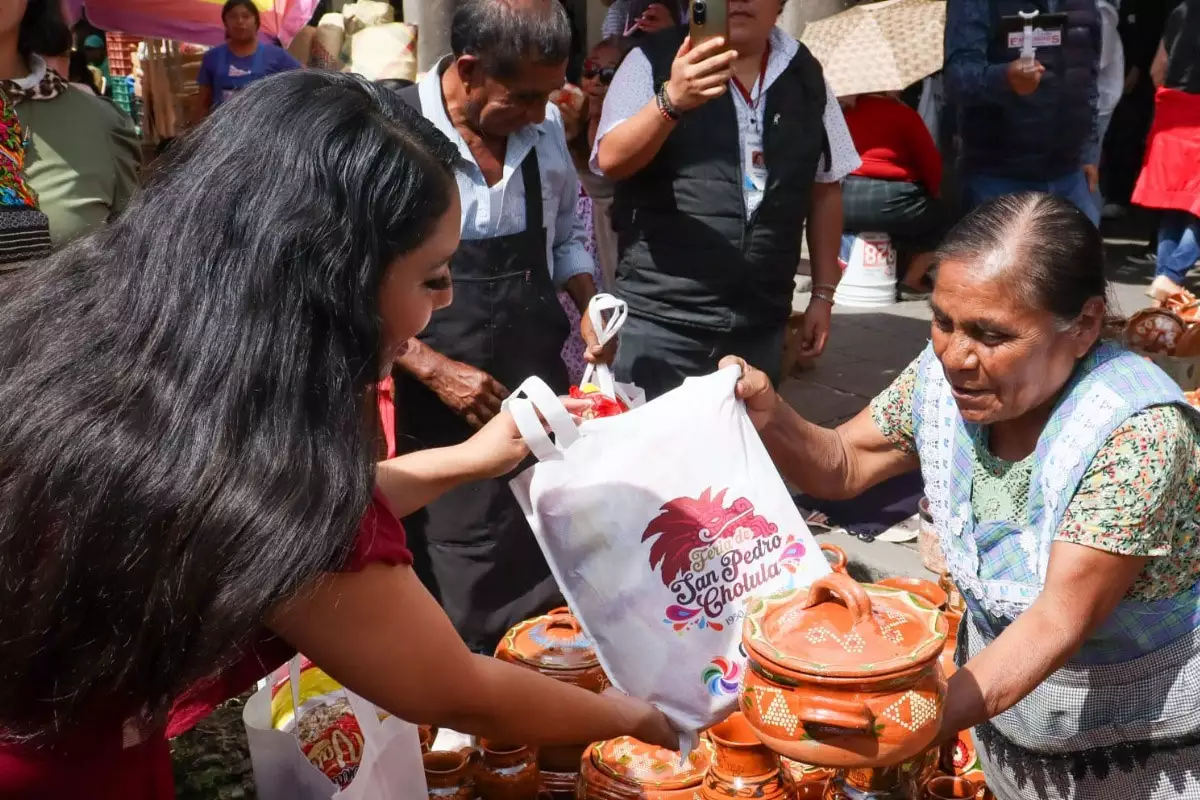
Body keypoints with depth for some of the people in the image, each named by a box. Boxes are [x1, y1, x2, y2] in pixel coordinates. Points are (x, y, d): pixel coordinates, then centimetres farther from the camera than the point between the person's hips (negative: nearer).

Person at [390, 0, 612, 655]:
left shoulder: (544, 127, 1)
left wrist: (589, 305, -1)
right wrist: (436, 370, -19)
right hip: (439, 422, -4)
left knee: (555, 597, 14)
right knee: (461, 628, 8)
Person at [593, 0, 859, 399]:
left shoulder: (804, 75, 7)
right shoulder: (655, 59, -5)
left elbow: (825, 188, 13)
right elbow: (612, 160, -17)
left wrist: (823, 294, 11)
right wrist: (672, 100, -34)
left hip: (760, 322, 4)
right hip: (659, 318, -3)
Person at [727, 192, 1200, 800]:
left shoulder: (1138, 432, -29)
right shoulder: (944, 375, -13)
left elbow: (1060, 622, -32)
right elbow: (842, 466, -1)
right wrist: (768, 415, -21)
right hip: (1002, 695, 5)